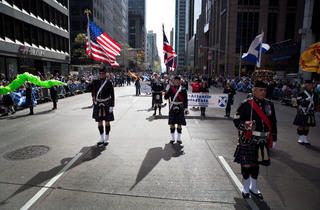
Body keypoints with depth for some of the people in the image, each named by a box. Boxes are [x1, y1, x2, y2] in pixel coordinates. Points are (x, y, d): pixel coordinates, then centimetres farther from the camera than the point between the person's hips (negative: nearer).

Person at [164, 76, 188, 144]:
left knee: (179, 124, 3)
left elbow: (185, 100, 0)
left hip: (180, 108, -1)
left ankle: (179, 138, 16)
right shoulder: (171, 88, 3)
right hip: (172, 107, 1)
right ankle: (172, 138, 17)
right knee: (172, 123, 4)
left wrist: (186, 108, -6)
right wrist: (167, 91, -16)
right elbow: (166, 97, -1)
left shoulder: (183, 89, 0)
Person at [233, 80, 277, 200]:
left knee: (256, 164, 17)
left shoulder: (269, 105, 9)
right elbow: (236, 121, -8)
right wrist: (246, 125, -27)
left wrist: (273, 139, 13)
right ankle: (246, 188, 27)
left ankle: (253, 188, 35)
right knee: (246, 164, 5)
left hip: (262, 141, 5)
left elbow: (273, 123, 15)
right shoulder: (246, 104, -9)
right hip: (248, 140, -5)